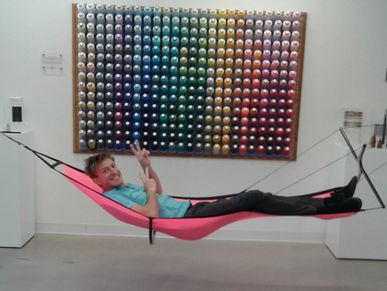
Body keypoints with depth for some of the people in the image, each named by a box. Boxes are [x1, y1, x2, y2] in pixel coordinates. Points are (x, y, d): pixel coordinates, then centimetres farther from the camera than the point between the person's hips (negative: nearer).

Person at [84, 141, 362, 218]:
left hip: (190, 207, 9)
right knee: (254, 199, -17)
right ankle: (327, 206, -10)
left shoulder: (126, 187, 18)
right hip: (186, 217, -9)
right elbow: (152, 212, -22)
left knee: (252, 196, -1)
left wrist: (147, 166, 17)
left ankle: (328, 201, 1)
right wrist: (149, 189, -6)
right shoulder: (113, 196, -9)